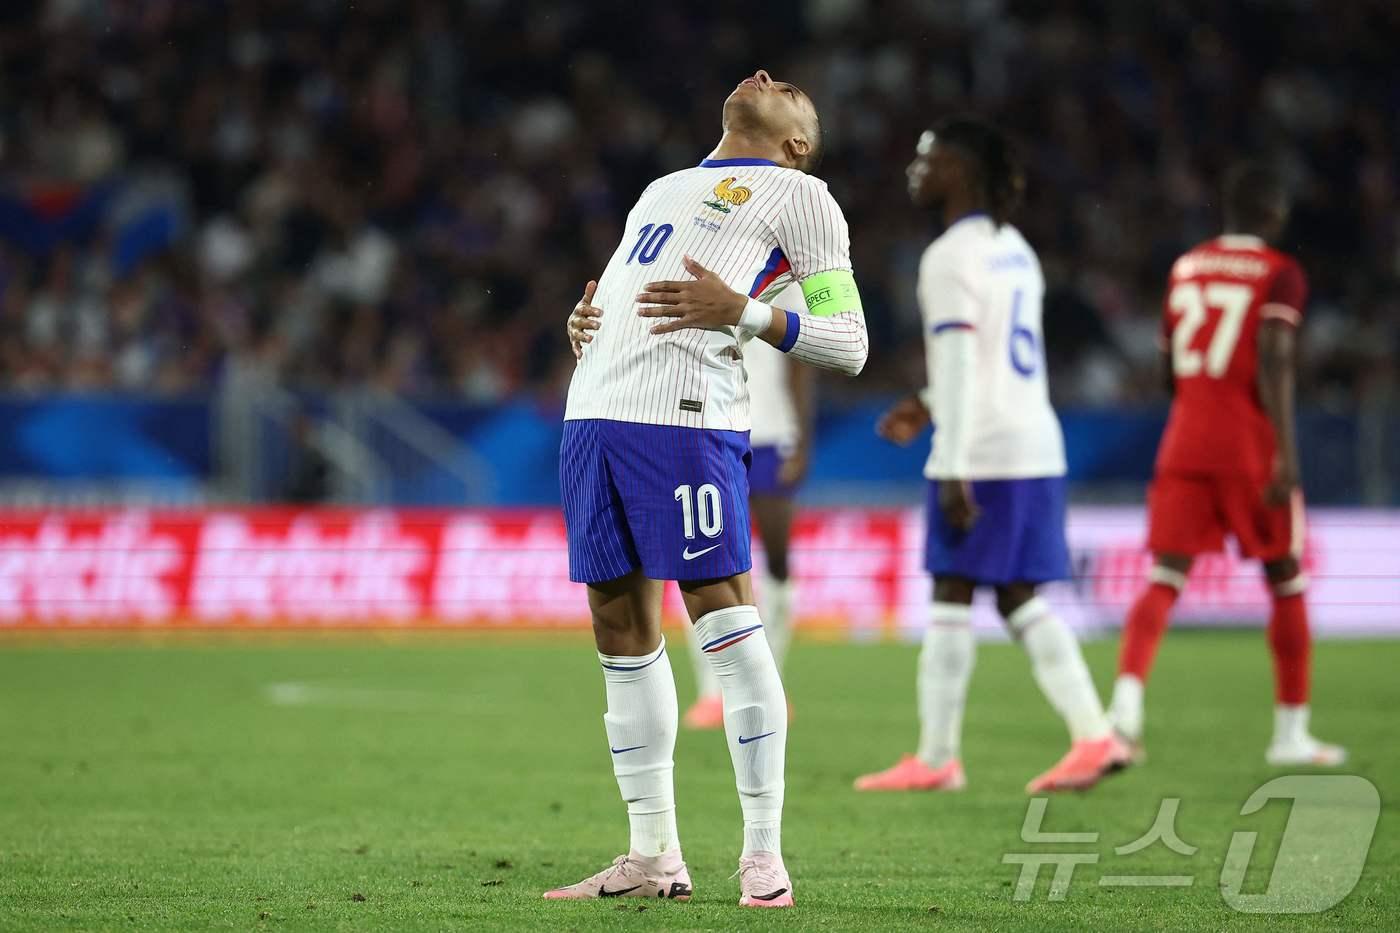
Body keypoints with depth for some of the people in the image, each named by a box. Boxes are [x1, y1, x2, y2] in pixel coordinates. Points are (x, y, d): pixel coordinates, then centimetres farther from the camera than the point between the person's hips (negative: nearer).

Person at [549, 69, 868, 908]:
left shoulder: (798, 196, 7)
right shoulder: (663, 190, 28)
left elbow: (849, 344, -1)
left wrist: (740, 311, -14)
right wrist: (584, 328, 10)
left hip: (685, 421, -7)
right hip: (594, 412, 7)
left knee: (727, 623, -10)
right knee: (622, 628, 6)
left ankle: (764, 855, -6)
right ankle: (653, 856, 11)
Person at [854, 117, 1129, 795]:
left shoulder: (950, 257, -11)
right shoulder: (1014, 250, 17)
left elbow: (961, 365, -18)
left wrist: (953, 471, -21)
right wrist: (927, 405, 31)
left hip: (981, 451, -8)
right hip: (1037, 441, 8)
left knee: (952, 597, -2)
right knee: (1019, 599, 10)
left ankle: (936, 756, 1)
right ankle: (1094, 735, 1)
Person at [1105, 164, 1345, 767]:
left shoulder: (1185, 269, 12)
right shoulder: (1280, 275, -5)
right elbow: (1274, 362, -16)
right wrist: (1287, 457, -19)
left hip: (1185, 441, 4)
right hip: (1250, 445, -4)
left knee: (1165, 578, -2)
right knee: (1286, 583, 11)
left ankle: (1126, 701, -25)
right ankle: (1290, 732, 14)